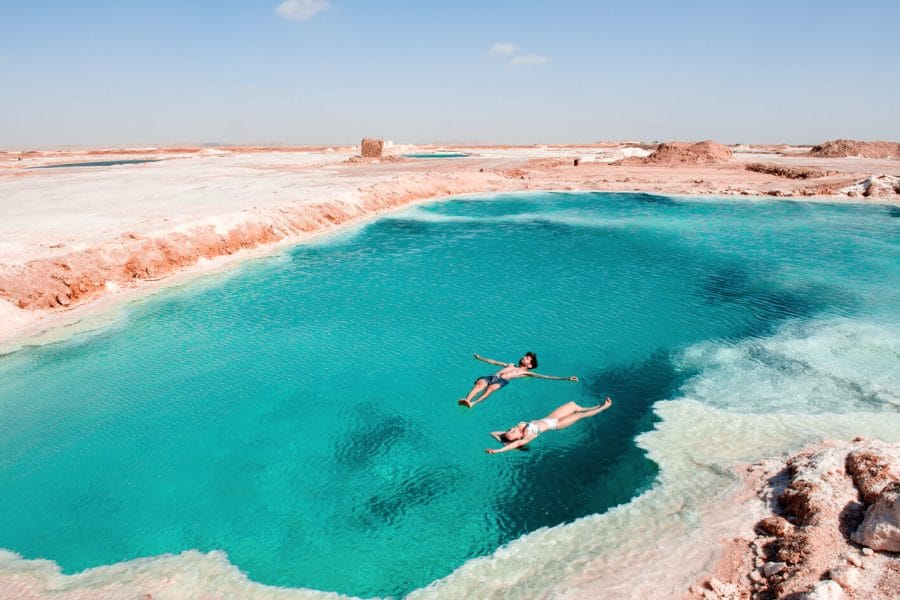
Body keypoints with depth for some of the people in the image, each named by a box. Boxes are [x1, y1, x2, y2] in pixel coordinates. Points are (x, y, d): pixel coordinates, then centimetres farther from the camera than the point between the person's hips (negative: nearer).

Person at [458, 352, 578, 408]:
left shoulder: (526, 372, 23)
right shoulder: (510, 365, 38)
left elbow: (546, 376, 16)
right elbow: (493, 362, 47)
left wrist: (567, 378, 10)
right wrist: (479, 357, 56)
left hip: (502, 381, -3)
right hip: (492, 377, 4)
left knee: (491, 388, -38)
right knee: (480, 382, -32)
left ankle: (473, 403, -58)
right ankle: (466, 400, -55)